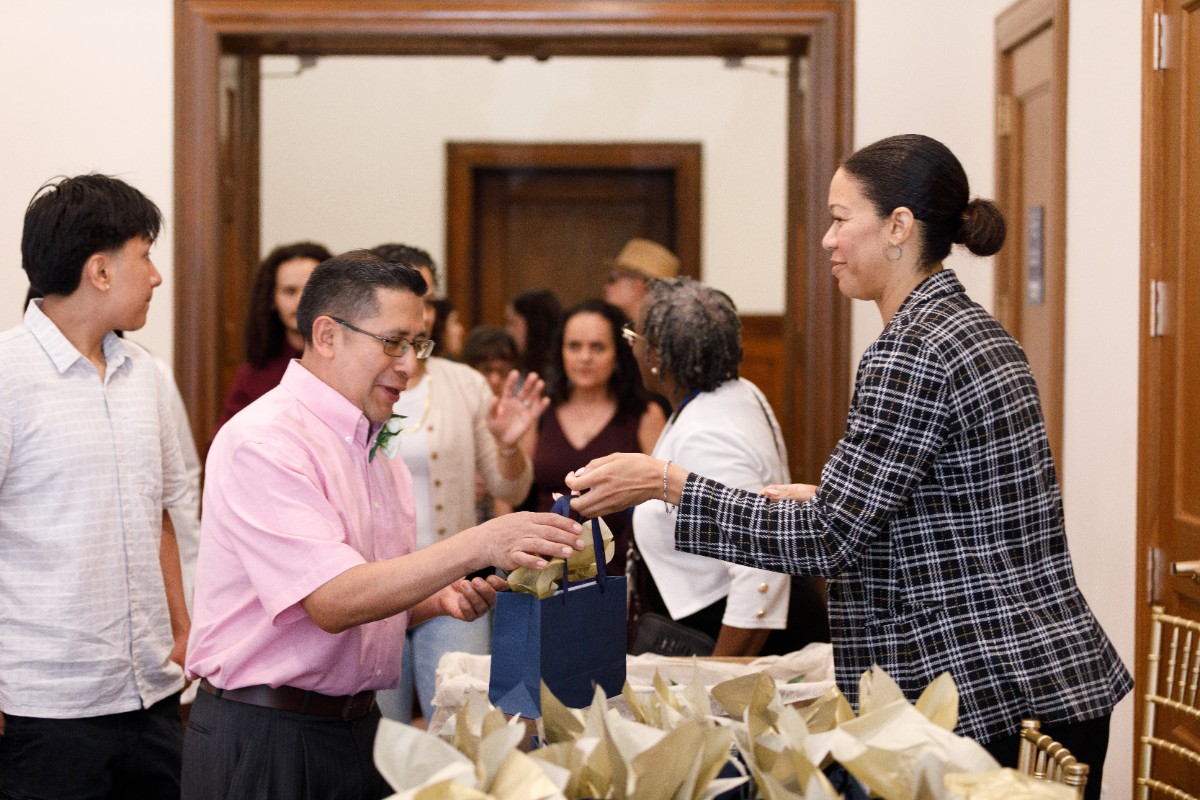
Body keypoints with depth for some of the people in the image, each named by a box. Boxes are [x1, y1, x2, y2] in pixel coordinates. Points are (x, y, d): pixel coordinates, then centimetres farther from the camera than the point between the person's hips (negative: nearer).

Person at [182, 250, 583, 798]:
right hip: (264, 744, -8)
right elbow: (333, 603, -25)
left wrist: (439, 600, -1)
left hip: (356, 727, 8)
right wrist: (478, 545, -29)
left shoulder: (372, 446, 14)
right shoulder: (265, 442, -16)